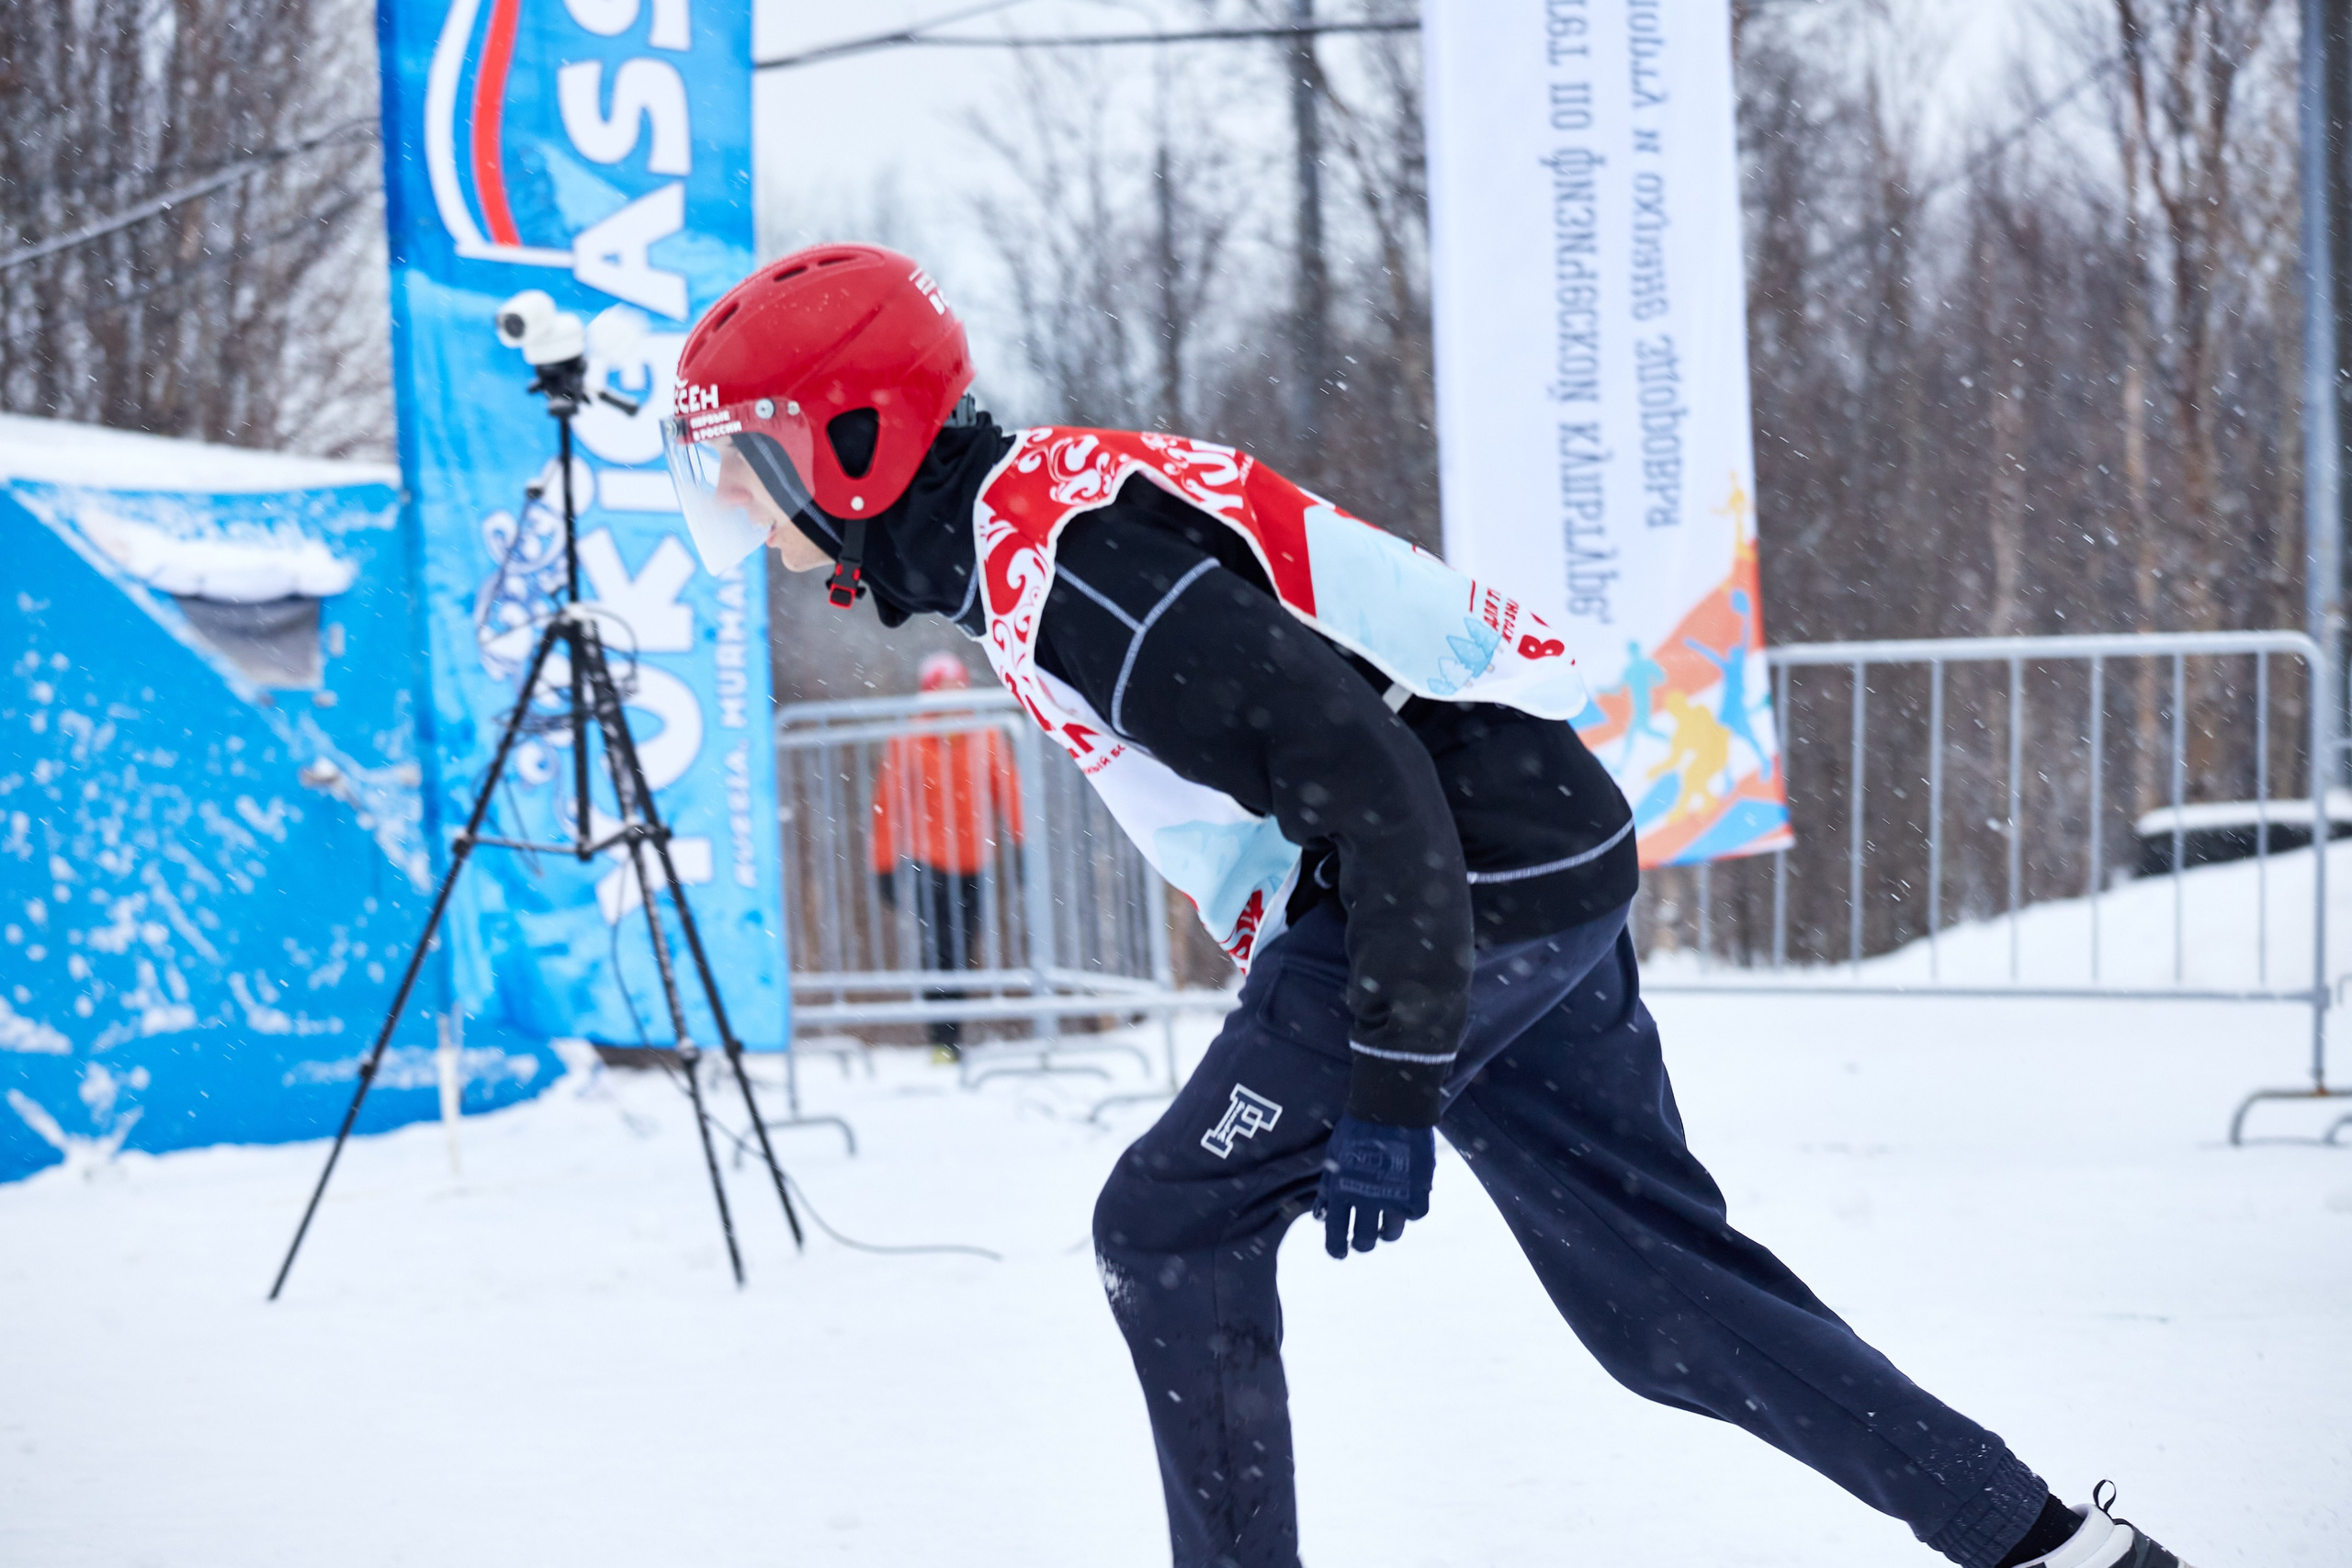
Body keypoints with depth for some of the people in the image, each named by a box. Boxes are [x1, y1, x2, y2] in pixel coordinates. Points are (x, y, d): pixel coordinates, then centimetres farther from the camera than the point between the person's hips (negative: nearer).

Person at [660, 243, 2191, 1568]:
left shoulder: (1063, 566, -19)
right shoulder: (1034, 517, 14)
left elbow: (1368, 780, -25)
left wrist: (1389, 1091, -24)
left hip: (1467, 880, -10)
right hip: (1534, 863, 10)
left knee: (1175, 1230, -3)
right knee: (1655, 1278, 12)